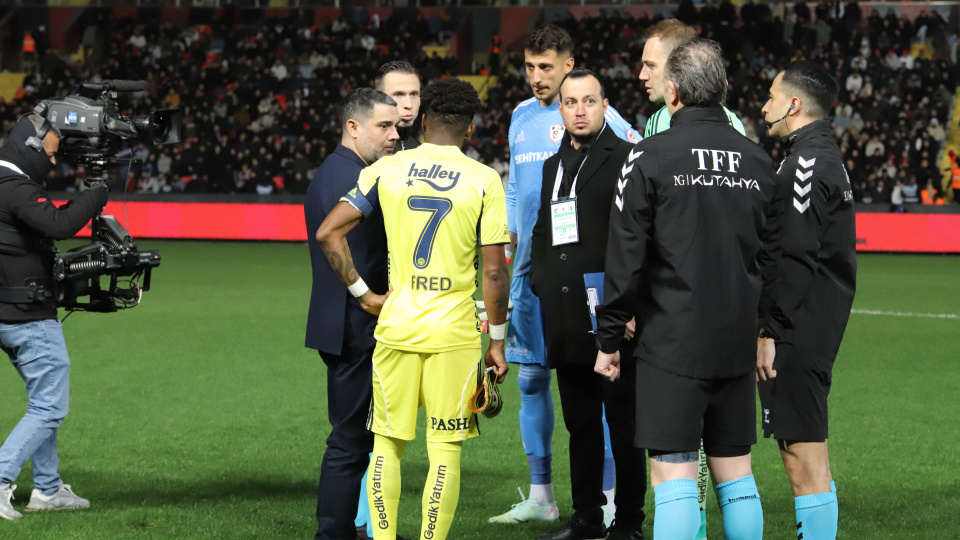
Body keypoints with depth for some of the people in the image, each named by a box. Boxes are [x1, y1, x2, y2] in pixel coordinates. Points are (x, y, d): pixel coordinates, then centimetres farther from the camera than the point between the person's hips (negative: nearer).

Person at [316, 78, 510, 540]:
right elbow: (494, 270, -5)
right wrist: (497, 340, 3)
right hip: (454, 331, -2)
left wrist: (361, 292, 6)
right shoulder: (484, 180, -3)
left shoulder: (386, 170, 3)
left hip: (395, 328, 2)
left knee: (387, 444, 12)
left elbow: (328, 233, -1)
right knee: (445, 449, 3)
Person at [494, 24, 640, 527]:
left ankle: (608, 500, -4)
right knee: (530, 377, 8)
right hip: (529, 268, 7)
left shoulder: (596, 114, -5)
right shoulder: (521, 116, 15)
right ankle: (540, 496, 16)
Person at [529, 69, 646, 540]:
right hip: (564, 320, 7)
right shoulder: (554, 165, 17)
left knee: (623, 423, -1)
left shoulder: (626, 159, -6)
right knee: (580, 423, 14)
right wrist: (541, 282, 11)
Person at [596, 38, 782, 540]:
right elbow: (773, 255, 12)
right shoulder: (758, 162, 7)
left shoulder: (649, 156, -7)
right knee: (735, 474, 12)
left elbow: (626, 256, -8)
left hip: (671, 343, -5)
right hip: (738, 345, 5)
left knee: (673, 476, -5)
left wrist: (608, 338, 0)